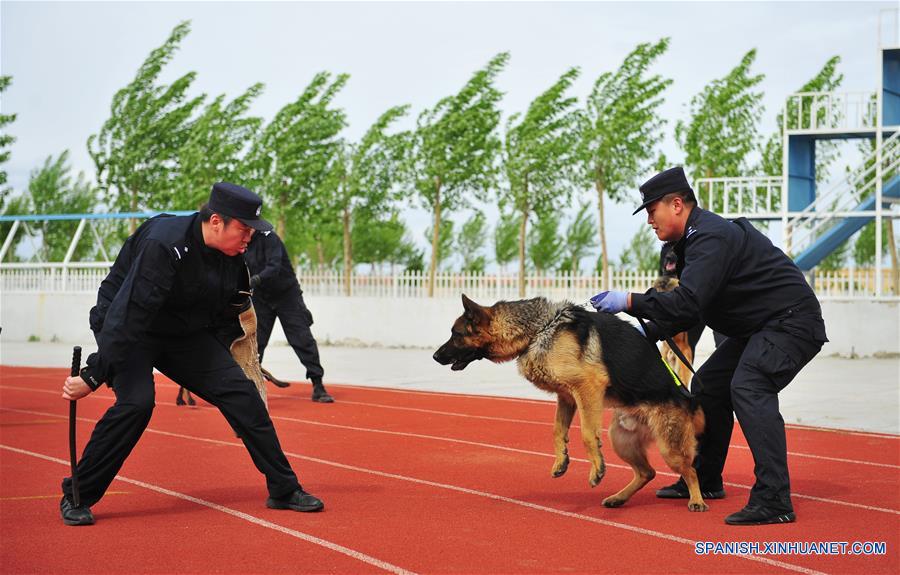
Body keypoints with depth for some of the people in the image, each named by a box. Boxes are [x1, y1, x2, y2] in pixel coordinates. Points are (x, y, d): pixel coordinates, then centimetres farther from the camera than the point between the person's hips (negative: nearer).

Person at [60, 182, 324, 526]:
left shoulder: (233, 256, -7)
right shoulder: (164, 244, -31)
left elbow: (226, 316, 10)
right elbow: (128, 315, -35)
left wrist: (217, 365, 12)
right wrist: (92, 377, -35)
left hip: (185, 334, 7)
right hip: (126, 329, -7)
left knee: (241, 392, -2)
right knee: (136, 402, -28)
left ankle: (284, 490, 9)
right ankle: (77, 496, -12)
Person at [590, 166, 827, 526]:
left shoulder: (711, 237, -21)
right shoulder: (696, 238, 13)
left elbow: (687, 303, -31)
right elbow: (692, 308, 18)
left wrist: (630, 302, -24)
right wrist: (648, 332, 8)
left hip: (791, 321, -12)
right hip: (758, 328, 12)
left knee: (748, 388, -28)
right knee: (709, 383, 16)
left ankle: (774, 500, -33)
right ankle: (705, 480, 28)